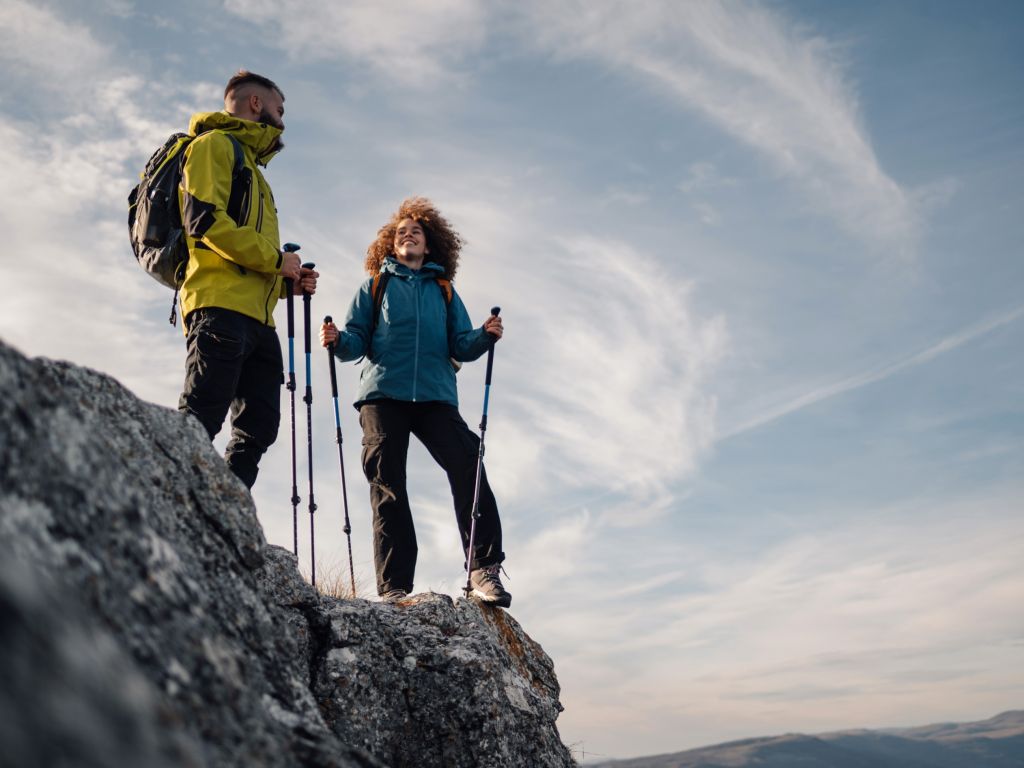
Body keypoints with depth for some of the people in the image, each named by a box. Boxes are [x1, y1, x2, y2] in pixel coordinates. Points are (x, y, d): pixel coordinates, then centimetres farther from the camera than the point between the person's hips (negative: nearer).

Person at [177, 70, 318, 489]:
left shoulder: (252, 169, 33)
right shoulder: (216, 144, 7)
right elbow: (203, 219, -11)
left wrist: (288, 280, 12)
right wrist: (276, 258, -7)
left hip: (257, 317, 9)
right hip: (221, 306, -9)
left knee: (258, 430, 0)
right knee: (199, 424, -17)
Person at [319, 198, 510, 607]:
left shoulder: (443, 289, 25)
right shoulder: (375, 285, 21)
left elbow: (460, 345, 15)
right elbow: (359, 339, 11)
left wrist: (485, 336, -6)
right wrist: (338, 340, -11)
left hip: (436, 395, 1)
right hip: (383, 394, 0)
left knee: (468, 467, -19)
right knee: (387, 485, -7)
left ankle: (484, 570, -18)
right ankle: (394, 587, -7)